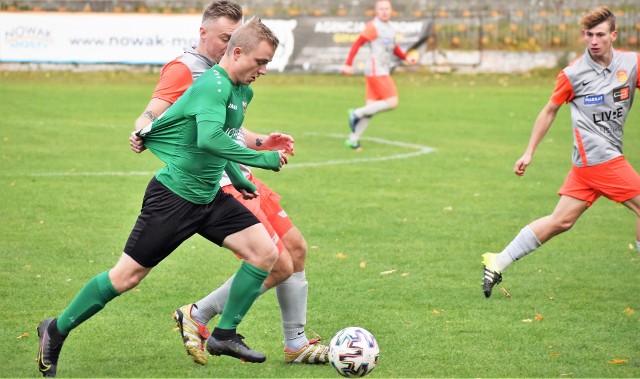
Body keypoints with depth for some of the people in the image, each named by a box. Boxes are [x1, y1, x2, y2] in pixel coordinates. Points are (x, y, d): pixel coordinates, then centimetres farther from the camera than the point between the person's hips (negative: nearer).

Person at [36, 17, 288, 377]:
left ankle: (224, 335, 6)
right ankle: (56, 331, 17)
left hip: (210, 198, 9)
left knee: (265, 252, -5)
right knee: (127, 276, -2)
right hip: (174, 196, -9)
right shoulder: (213, 85, -22)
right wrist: (262, 159, -35)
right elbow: (209, 138, -39)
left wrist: (237, 176, 22)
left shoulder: (244, 92, 7)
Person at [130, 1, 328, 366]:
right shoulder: (184, 69, -11)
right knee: (278, 265, -12)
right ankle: (197, 317, 3)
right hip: (220, 186, -10)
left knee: (296, 248, 13)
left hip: (242, 179, 10)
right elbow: (152, 115, -24)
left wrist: (261, 142, 13)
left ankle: (297, 343, 24)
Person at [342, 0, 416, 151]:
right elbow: (357, 44, -14)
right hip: (376, 71, -9)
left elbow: (393, 47, 29)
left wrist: (406, 58, 15)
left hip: (383, 72, 9)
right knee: (392, 103, -13)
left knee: (371, 107, 7)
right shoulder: (373, 27, -11)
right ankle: (357, 113, -7)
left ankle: (353, 139, 11)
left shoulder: (388, 26, 17)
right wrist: (348, 64, -19)